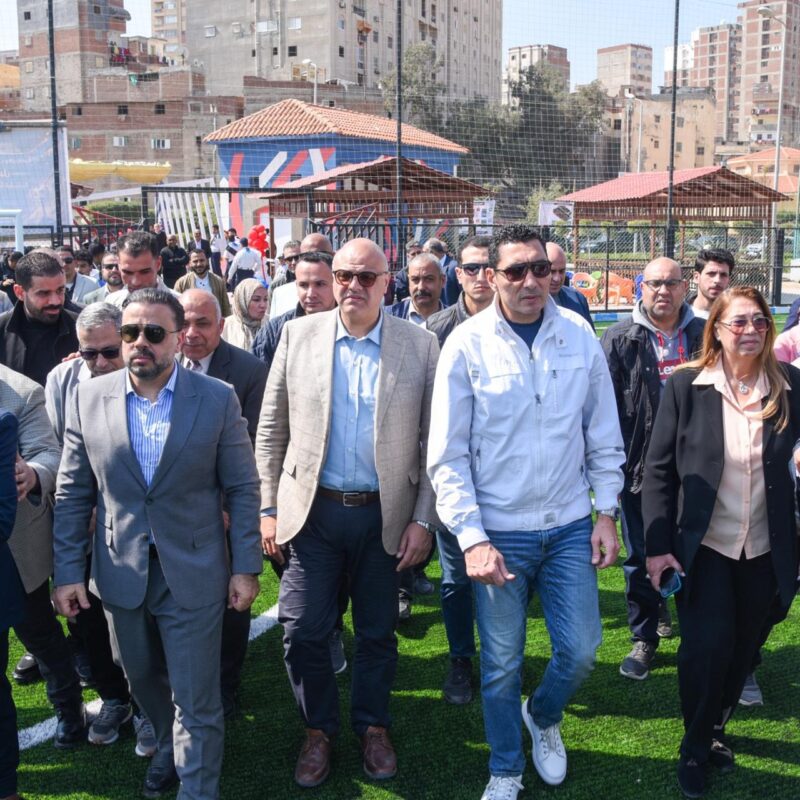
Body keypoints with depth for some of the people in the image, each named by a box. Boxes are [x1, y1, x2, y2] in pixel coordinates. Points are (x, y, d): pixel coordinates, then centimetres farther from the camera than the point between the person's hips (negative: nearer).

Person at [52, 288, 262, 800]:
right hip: (121, 574, 3)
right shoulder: (89, 398, -2)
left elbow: (243, 488, -4)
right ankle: (169, 749, 50)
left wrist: (246, 567, -5)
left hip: (194, 575, -3)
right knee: (145, 683, 23)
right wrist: (67, 570, 0)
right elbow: (73, 494, 2)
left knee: (196, 700, 5)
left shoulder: (217, 399, -8)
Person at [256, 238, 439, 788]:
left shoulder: (420, 345, -3)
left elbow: (433, 442, -2)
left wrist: (422, 519, -5)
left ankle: (373, 727, 37)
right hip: (312, 512, 1)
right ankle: (319, 729, 29)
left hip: (384, 516, 0)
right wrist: (269, 508, 1)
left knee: (378, 633, 14)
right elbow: (272, 429, 4)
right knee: (303, 632, 5)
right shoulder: (299, 335, 0)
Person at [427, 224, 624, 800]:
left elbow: (603, 434, 7)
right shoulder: (467, 344, -10)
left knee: (581, 651, 8)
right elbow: (447, 455, -8)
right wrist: (471, 538, -14)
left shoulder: (579, 335, -2)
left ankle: (544, 716, 42)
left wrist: (607, 512, 3)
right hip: (498, 532, -2)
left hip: (570, 526, 2)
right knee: (502, 665, 11)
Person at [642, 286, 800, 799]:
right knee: (708, 646, -4)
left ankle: (717, 727, 41)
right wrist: (657, 545, -8)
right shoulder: (686, 386, -8)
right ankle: (696, 748, 21)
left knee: (742, 649, 14)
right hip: (703, 545, -2)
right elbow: (659, 469, -5)